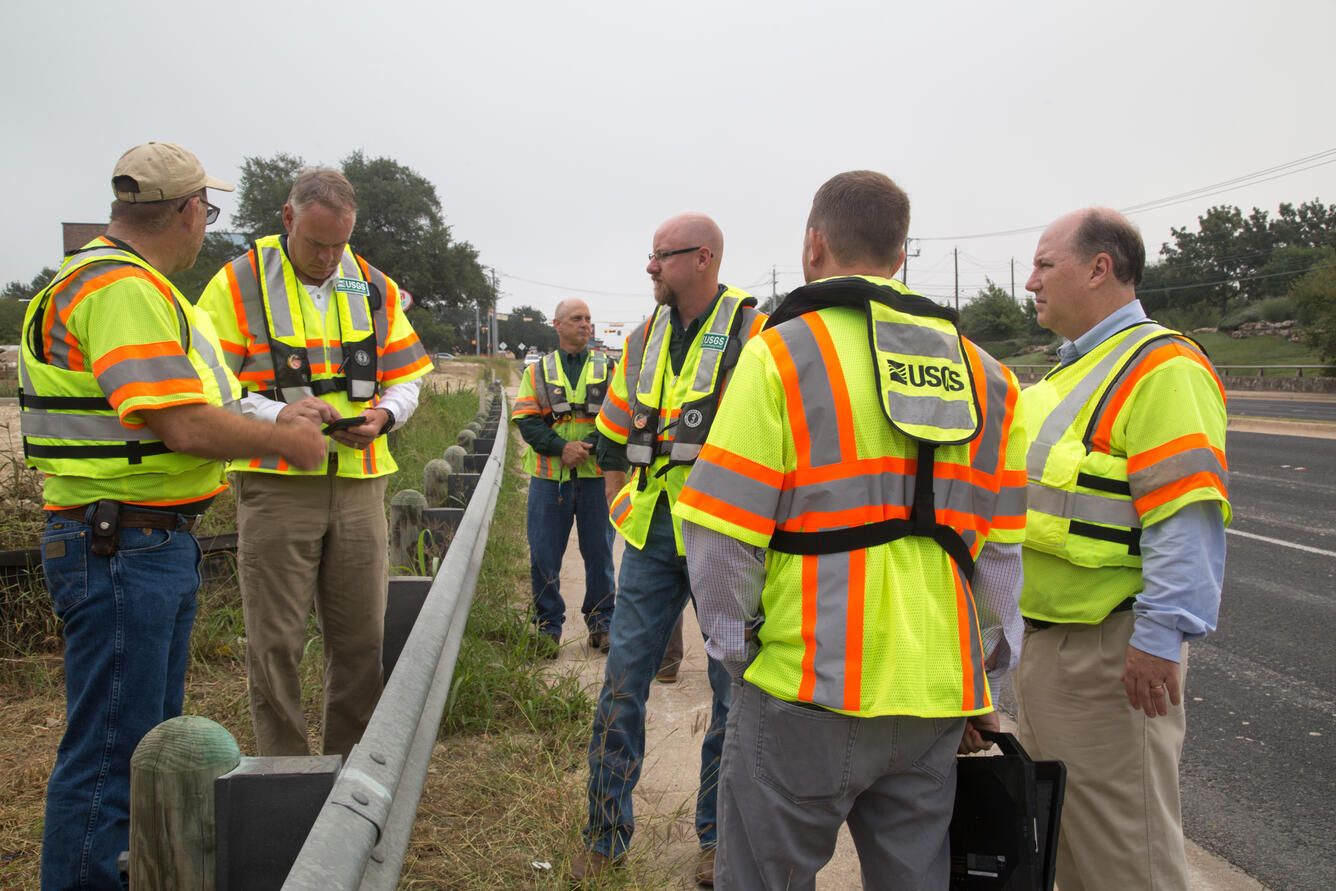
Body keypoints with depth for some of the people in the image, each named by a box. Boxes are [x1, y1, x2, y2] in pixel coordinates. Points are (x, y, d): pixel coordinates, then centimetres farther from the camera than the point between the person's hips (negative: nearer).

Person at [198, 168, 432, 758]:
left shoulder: (374, 288, 12)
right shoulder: (241, 282, 0)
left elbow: (406, 378, 16)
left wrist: (384, 415, -5)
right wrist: (277, 414, -19)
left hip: (359, 485, 4)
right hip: (275, 487, -3)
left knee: (362, 639, 8)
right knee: (275, 642, 1)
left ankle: (349, 769, 24)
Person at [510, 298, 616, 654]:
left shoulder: (607, 369, 10)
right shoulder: (538, 371, 10)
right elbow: (526, 421, 0)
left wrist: (590, 445, -15)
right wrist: (561, 447, -15)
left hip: (594, 477, 0)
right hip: (549, 478, 0)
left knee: (599, 554, 6)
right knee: (544, 556, 3)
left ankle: (601, 623, 20)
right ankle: (548, 626, 17)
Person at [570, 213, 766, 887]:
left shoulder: (753, 333, -7)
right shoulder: (643, 340, 11)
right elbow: (612, 433, 20)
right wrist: (619, 506, 13)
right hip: (651, 534, 5)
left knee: (732, 689, 7)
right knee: (623, 678, 6)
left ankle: (717, 837, 25)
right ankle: (608, 833, 22)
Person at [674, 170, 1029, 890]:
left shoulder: (781, 354, -9)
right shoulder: (982, 376, 10)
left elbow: (723, 537, -13)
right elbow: (1000, 553, 12)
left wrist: (737, 652, 2)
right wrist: (978, 678, 19)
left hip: (807, 694, -6)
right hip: (935, 702, 6)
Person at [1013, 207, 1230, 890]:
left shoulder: (1161, 368, -16)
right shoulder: (1076, 369, 16)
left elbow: (1188, 521, -24)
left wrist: (1161, 638, -26)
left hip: (1106, 650, -10)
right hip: (1042, 640, 10)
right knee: (1055, 822, 21)